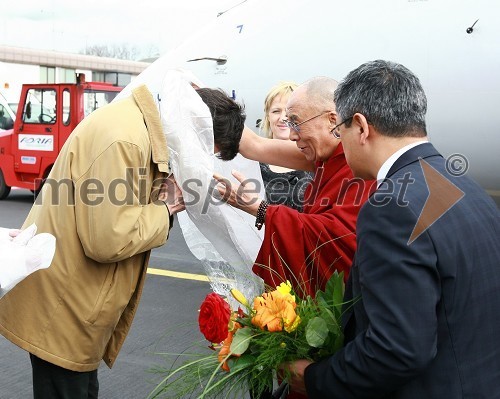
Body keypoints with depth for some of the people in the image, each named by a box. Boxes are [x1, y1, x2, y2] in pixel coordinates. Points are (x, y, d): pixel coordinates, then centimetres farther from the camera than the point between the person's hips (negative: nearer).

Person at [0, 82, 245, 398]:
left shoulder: (141, 124, 7)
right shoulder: (125, 138, -26)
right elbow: (109, 240, -29)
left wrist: (162, 203, -8)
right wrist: (164, 211, -14)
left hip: (72, 294, 10)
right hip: (61, 302, -10)